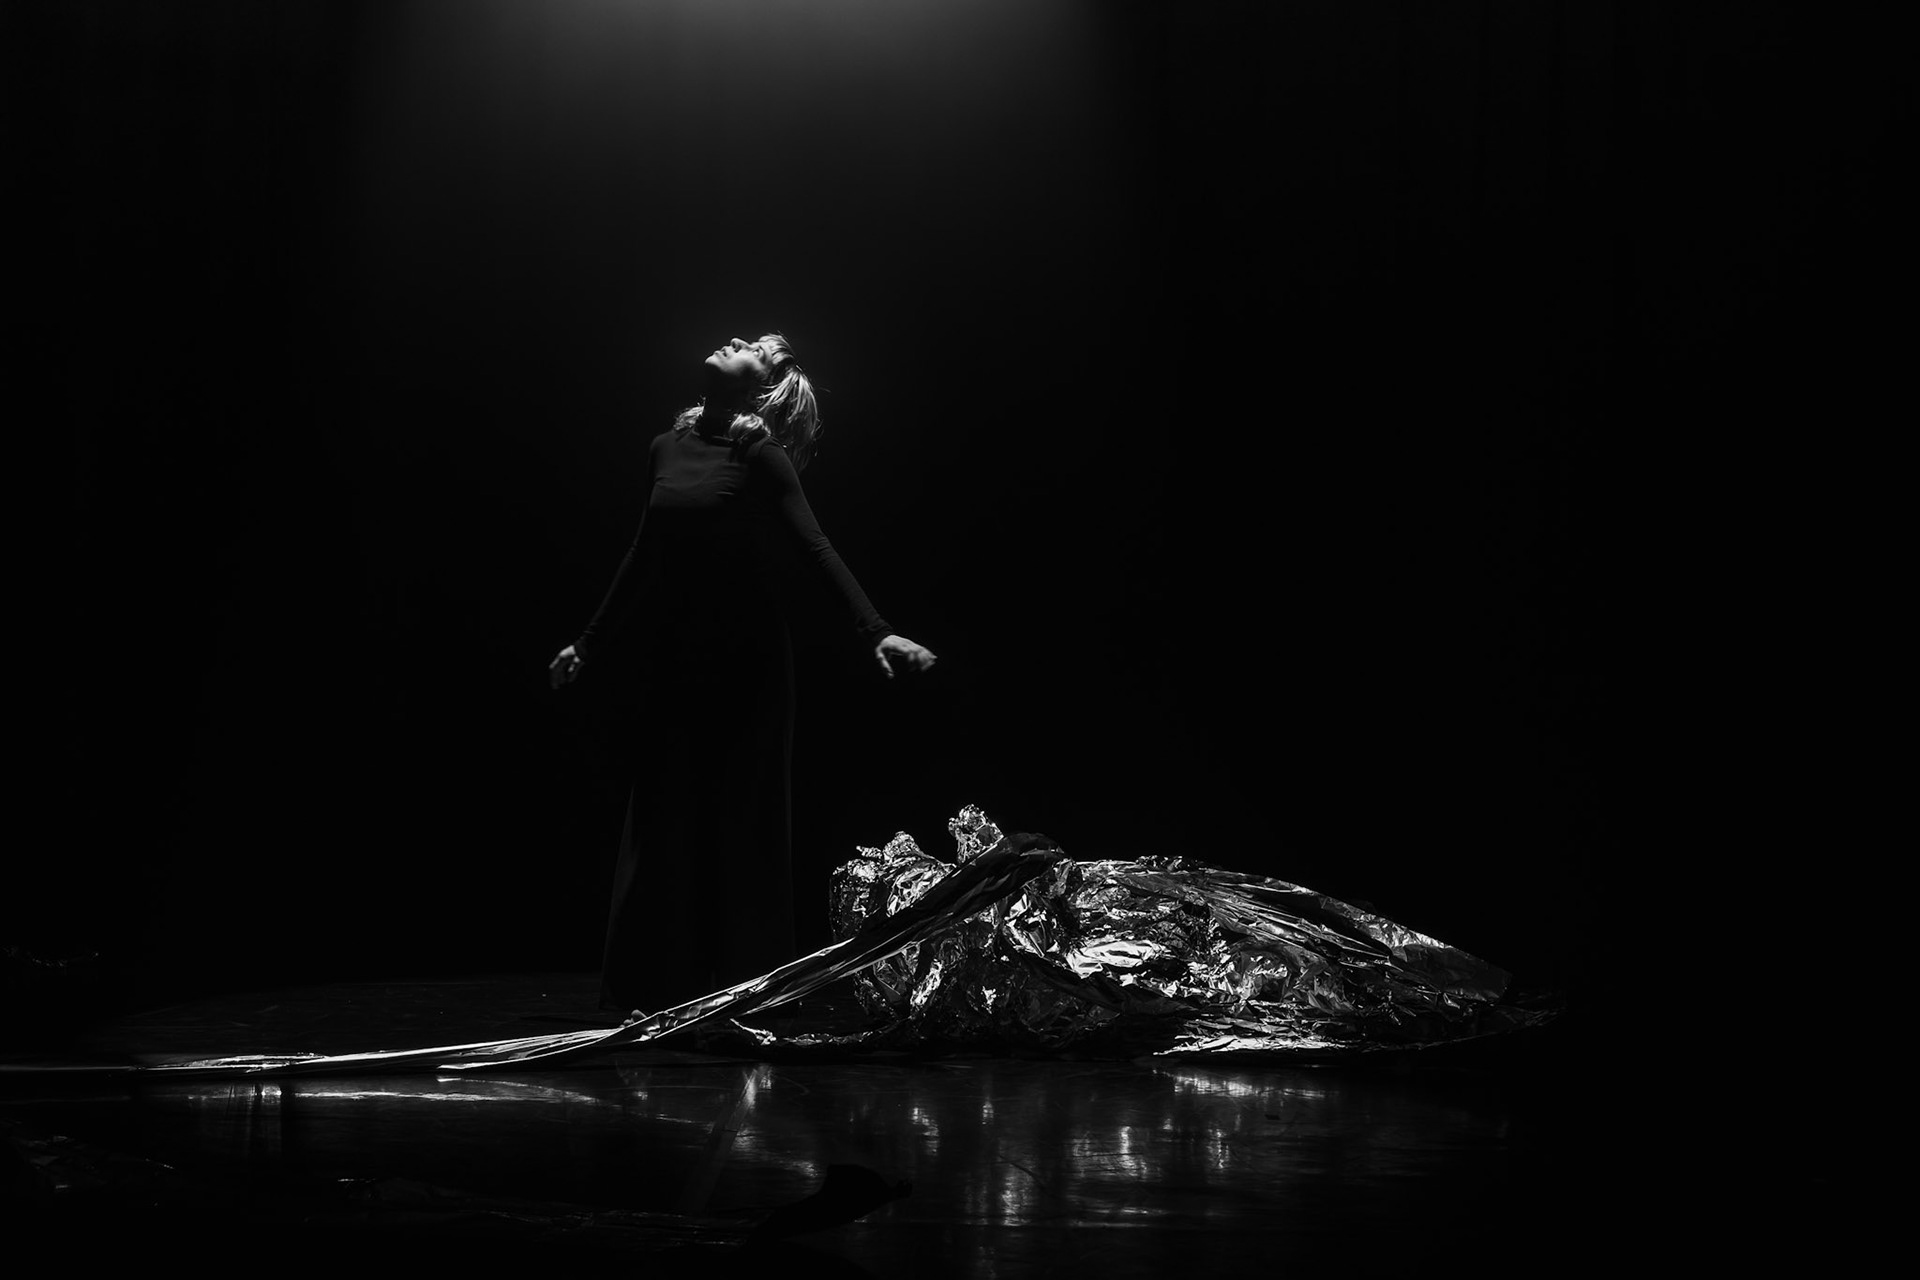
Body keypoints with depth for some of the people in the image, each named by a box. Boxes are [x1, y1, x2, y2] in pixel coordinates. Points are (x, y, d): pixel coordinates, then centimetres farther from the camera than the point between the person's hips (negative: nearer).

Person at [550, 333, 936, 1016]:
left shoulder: (761, 458, -6)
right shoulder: (667, 448, 10)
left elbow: (815, 551, -14)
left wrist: (875, 631, -26)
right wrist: (589, 644, 26)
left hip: (744, 669, -5)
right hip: (671, 663, 5)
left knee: (740, 825, -2)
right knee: (663, 823, 4)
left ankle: (744, 989, 5)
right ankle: (665, 990, 10)